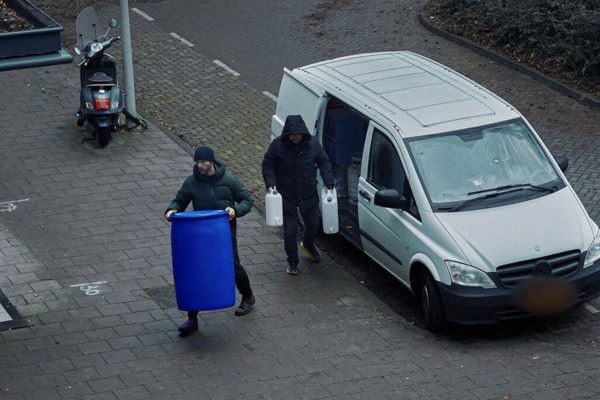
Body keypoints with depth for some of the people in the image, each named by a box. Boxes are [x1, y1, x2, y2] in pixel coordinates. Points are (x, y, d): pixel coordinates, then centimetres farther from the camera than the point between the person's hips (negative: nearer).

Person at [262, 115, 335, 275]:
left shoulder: (313, 143, -8)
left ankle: (308, 244, 51)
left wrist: (328, 183, -5)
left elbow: (324, 163, 3)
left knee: (313, 224, 17)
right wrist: (271, 184, -17)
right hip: (286, 196, -2)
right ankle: (292, 262, 19)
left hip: (309, 194, 2)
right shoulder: (278, 146, -13)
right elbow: (267, 166, -3)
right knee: (290, 230, 2)